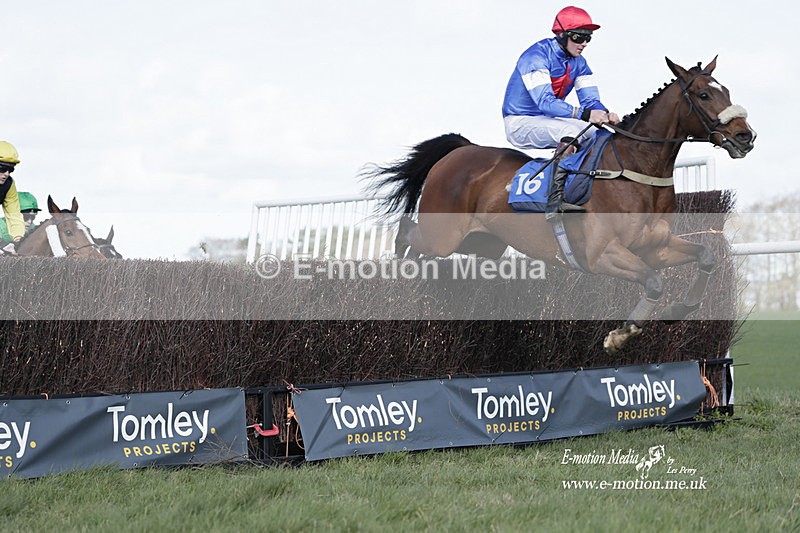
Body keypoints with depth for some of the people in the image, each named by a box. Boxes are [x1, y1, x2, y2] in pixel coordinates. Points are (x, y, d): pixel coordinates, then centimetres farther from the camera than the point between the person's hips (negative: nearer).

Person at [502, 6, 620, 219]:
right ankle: (555, 202, -42)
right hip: (520, 123, -9)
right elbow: (544, 101, -31)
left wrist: (604, 114, -25)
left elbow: (590, 99, 0)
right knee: (572, 131, -33)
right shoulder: (537, 55, -21)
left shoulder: (578, 62, 6)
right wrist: (584, 114, -41)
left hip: (546, 121, 9)